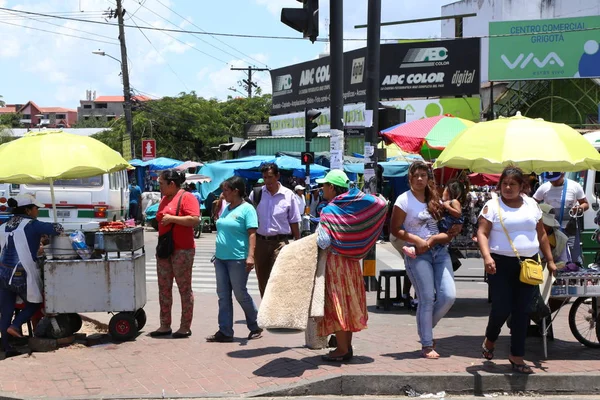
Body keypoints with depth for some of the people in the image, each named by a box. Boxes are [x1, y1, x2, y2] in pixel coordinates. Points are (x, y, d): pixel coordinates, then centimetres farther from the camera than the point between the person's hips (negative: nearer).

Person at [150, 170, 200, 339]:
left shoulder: (187, 197, -11)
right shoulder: (165, 199, 15)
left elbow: (195, 219, -23)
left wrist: (171, 218, -21)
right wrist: (160, 218, 10)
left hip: (182, 250, -9)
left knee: (184, 289, 0)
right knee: (164, 288, 10)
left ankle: (185, 327, 6)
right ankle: (165, 325, 17)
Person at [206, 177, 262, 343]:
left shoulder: (247, 209, -9)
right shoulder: (226, 208, 14)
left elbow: (252, 234, -15)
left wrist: (250, 256, -24)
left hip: (238, 259, -8)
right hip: (221, 258, 8)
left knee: (240, 294, 1)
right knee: (223, 296, 6)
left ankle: (255, 327, 18)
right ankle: (225, 331, 10)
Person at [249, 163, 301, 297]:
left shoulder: (288, 195, -3)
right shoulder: (256, 193, 2)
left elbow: (294, 222, 3)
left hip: (279, 242, -3)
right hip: (260, 241, 3)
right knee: (262, 280, 12)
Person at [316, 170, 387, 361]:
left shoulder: (329, 211, -16)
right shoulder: (357, 204, 1)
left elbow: (323, 242, -20)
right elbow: (382, 204, 4)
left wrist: (318, 231, -1)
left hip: (335, 261, -7)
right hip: (352, 260, 7)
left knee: (337, 304, 0)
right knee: (349, 303, 13)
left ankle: (342, 349, 3)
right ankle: (348, 346, 19)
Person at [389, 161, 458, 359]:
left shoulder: (434, 198, 12)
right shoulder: (404, 200, -5)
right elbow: (395, 229, -8)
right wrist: (417, 241, -16)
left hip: (440, 251, 5)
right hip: (418, 254, -5)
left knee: (449, 295, -4)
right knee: (427, 299, -6)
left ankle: (426, 327, 20)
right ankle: (427, 345, 5)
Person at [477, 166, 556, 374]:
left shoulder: (531, 205, 10)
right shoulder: (492, 206, -2)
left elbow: (542, 234, 17)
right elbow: (482, 233, -9)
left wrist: (550, 260, 14)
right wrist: (487, 257, -24)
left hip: (528, 264, 3)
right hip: (501, 264, -3)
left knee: (522, 311, 3)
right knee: (501, 308, -6)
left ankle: (517, 356, 12)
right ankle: (489, 340, 25)